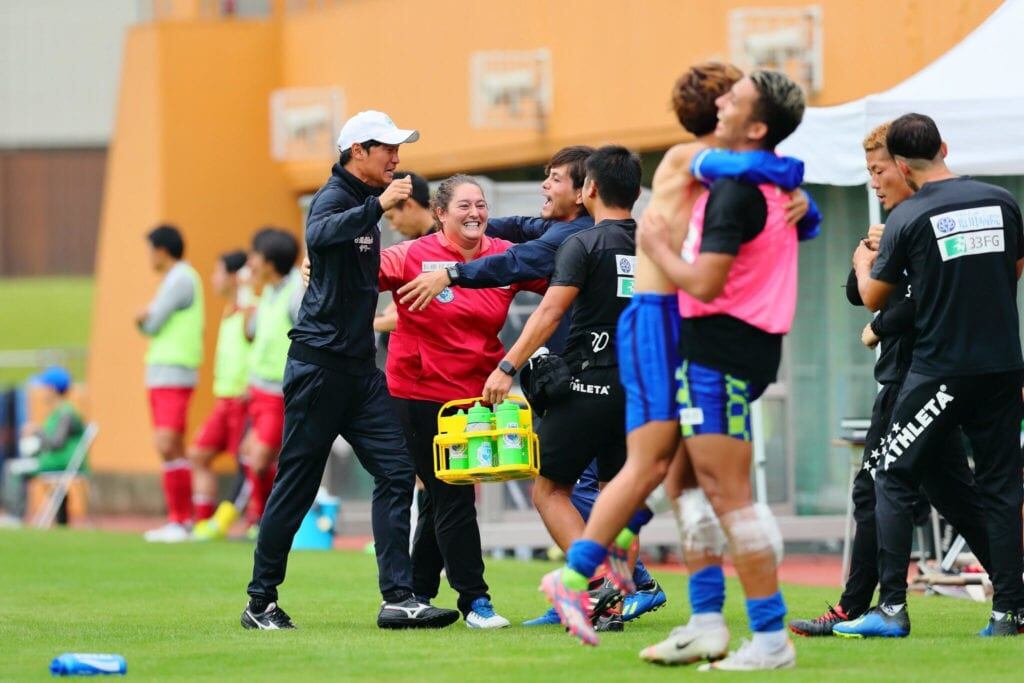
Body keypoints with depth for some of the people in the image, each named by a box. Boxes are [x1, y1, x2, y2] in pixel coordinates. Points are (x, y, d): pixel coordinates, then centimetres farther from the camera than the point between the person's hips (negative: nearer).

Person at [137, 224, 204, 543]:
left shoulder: (181, 279, -12)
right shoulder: (176, 278, 19)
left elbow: (153, 325, -13)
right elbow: (149, 326, 18)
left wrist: (146, 319, 8)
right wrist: (143, 318, -4)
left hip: (174, 374, -11)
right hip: (161, 373, 11)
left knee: (167, 445, -17)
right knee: (173, 448, 10)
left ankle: (179, 521, -20)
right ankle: (181, 520, 13)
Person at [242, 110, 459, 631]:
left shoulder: (365, 203, 17)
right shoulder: (334, 197, -11)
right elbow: (319, 235, -36)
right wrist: (378, 205, -44)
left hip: (358, 368, 9)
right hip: (319, 363, -9)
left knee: (396, 471, -3)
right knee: (297, 484, -3)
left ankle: (397, 598, -7)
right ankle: (260, 602, 7)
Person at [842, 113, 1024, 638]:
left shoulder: (907, 218, -9)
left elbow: (873, 298, 2)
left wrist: (863, 263, 22)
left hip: (939, 371, -4)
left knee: (893, 481, 5)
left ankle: (892, 608, -1)